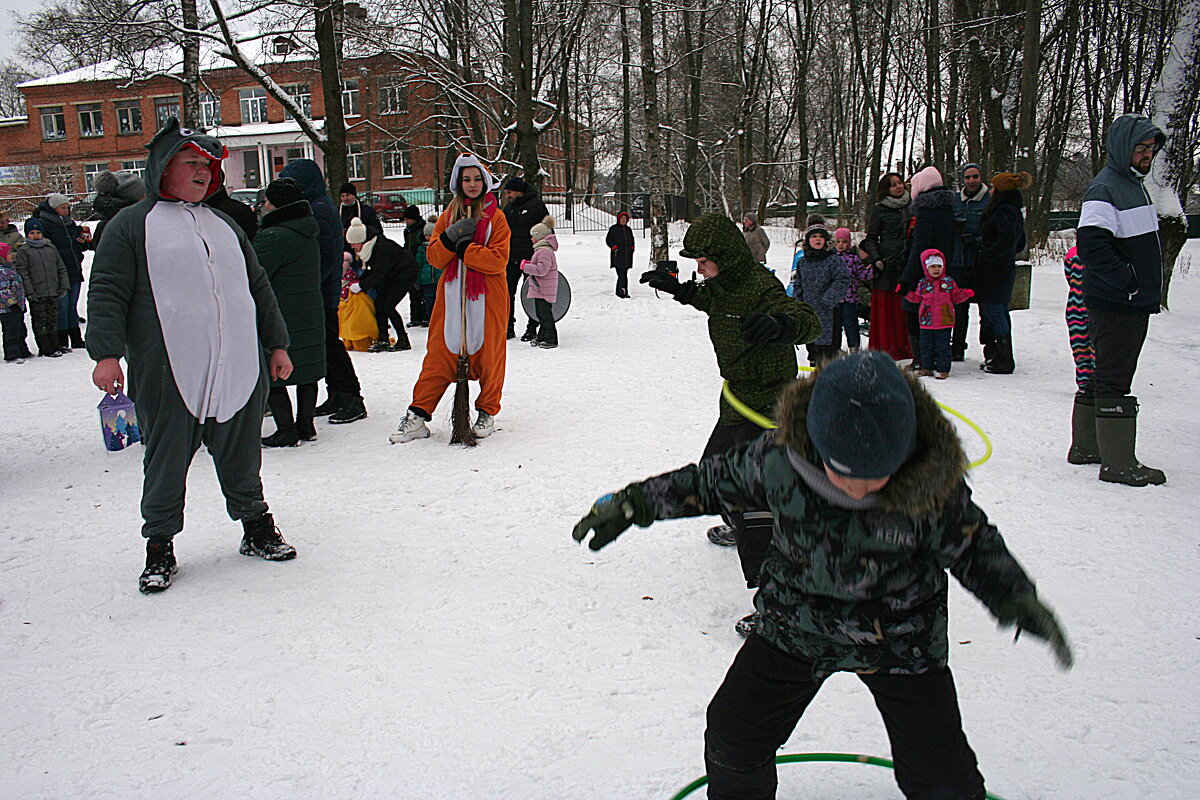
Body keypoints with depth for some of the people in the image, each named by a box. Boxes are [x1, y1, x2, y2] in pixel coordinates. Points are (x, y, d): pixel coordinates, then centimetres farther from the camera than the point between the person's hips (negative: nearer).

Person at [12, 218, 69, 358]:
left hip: (53, 293, 4)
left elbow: (61, 269, 16)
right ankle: (45, 350, 2)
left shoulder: (51, 248, 13)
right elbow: (22, 273, -5)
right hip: (36, 295, -4)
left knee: (53, 320, 11)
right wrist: (30, 292, -13)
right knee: (40, 321, -1)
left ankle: (55, 346, 18)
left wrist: (64, 286, 8)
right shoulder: (23, 252, 0)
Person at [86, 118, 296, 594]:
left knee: (241, 457, 14)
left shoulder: (224, 225, 18)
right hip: (167, 375, -4)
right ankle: (160, 547, 19)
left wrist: (277, 345, 19)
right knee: (166, 463, 5)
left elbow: (259, 288, 22)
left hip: (238, 371, 4)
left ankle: (256, 529, 28)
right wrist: (107, 352, -14)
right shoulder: (131, 225, 3)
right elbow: (107, 294, -2)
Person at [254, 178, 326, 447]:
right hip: (311, 315, 9)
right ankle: (305, 426, 22)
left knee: (272, 375, 1)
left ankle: (286, 432, 4)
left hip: (280, 318, -9)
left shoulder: (273, 237, -18)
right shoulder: (308, 235, 10)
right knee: (306, 372, 13)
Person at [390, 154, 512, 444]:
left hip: (487, 298, -2)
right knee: (439, 354, 0)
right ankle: (418, 416, 2)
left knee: (488, 354, 3)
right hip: (451, 297, 3)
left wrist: (464, 248, -15)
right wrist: (450, 238, -13)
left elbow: (498, 261, -9)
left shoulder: (496, 218, 3)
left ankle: (487, 413, 18)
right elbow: (433, 257, 5)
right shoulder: (448, 216, 14)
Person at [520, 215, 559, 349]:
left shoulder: (544, 251, -17)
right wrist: (530, 265, 12)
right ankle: (542, 337, 24)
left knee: (545, 314, -7)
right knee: (541, 314, 16)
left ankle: (550, 340, -3)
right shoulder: (542, 249, 17)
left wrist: (525, 266, -17)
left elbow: (542, 269, -25)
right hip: (540, 289, 11)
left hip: (543, 290, -11)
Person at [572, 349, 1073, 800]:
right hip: (795, 628, 2)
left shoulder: (932, 488, -26)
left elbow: (972, 545, -6)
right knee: (732, 737, 6)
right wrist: (633, 503, -6)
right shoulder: (778, 458, -24)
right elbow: (715, 481, -5)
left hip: (900, 642, -1)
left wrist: (1016, 598, -23)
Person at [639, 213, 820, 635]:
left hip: (766, 402, -10)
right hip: (737, 401, 10)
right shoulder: (722, 285, 6)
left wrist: (776, 324, -56)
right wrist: (675, 287, 20)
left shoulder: (760, 287, -23)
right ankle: (739, 525, 58)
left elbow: (808, 323, -36)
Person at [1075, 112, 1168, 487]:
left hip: (1136, 304, 10)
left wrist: (1148, 291, 16)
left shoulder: (1135, 184, 18)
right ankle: (1119, 464, -2)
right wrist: (1129, 284, -22)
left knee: (1113, 379, 15)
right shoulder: (1104, 188, -14)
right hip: (1114, 305, -10)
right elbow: (1092, 246, -26)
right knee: (1114, 383, -6)